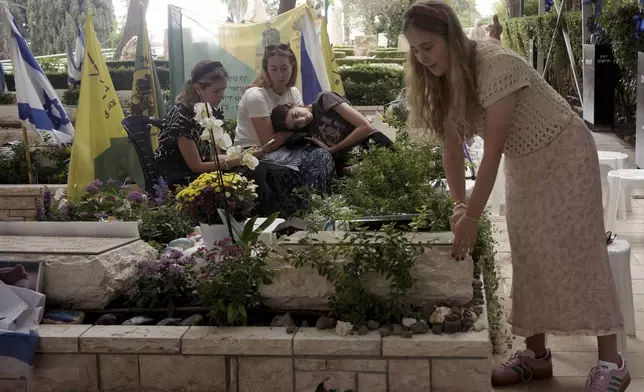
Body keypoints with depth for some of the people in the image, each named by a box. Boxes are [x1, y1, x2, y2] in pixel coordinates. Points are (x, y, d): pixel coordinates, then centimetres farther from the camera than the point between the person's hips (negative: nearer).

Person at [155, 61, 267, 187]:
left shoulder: (213, 112, 1)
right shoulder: (182, 116, -21)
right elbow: (196, 166, -19)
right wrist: (239, 160, -21)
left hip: (200, 175, 7)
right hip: (176, 181, -7)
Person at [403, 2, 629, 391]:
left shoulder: (497, 66, -31)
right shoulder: (445, 79, -6)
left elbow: (492, 151, -30)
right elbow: (452, 147, -5)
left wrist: (473, 217, -28)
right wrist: (459, 206, -12)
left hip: (565, 156, -7)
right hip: (523, 166, 7)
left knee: (579, 255, -7)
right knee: (529, 259, 6)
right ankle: (536, 354, 14)